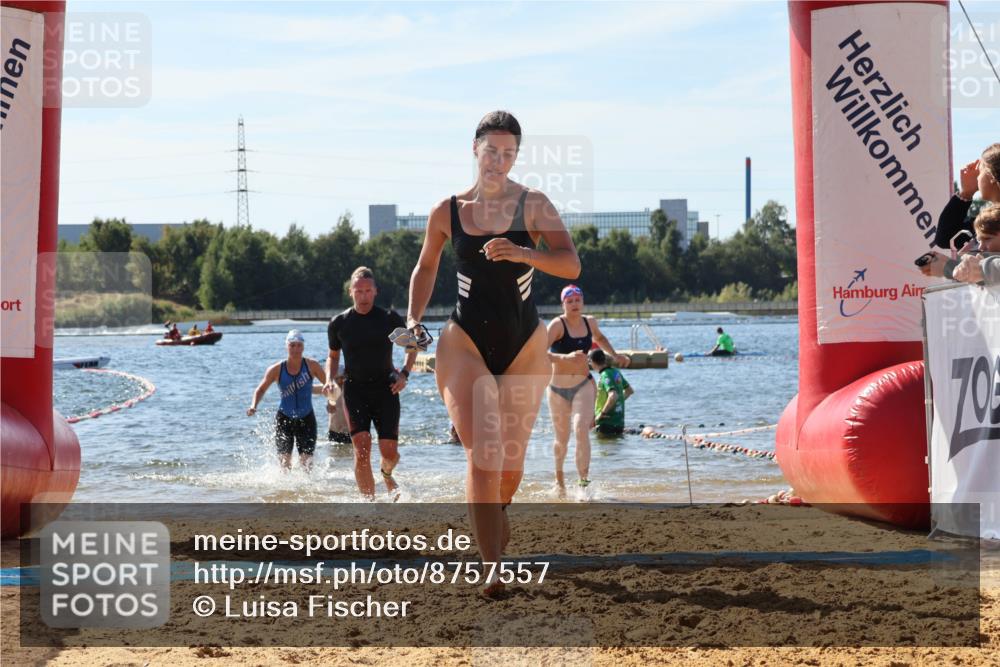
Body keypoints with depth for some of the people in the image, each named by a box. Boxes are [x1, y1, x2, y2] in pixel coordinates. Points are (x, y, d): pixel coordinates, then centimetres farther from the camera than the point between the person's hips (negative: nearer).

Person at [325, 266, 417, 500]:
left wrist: (404, 374, -3)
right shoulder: (339, 323, 3)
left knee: (390, 452, -5)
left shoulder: (389, 319, 0)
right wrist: (330, 379, -1)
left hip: (385, 389, 0)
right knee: (361, 449, -17)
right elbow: (333, 355, 18)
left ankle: (386, 474, 32)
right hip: (355, 390, 0)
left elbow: (412, 346, 12)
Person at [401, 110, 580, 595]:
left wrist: (522, 253, -30)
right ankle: (493, 569, -20)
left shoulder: (534, 206, -2)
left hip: (525, 346, 1)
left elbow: (571, 265, -15)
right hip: (465, 345, -1)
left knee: (511, 463, 9)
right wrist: (414, 318, 6)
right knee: (483, 453, -18)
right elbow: (426, 267, 19)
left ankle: (494, 518, 43)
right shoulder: (447, 211, 2)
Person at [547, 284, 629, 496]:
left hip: (583, 385, 2)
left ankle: (584, 479, -22)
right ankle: (559, 475, 39)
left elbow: (599, 338, 29)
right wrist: (565, 357, -43)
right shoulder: (557, 325, -13)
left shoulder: (590, 322, 3)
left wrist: (615, 355, 21)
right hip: (559, 388, -2)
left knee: (581, 429, -23)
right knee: (562, 440, 11)